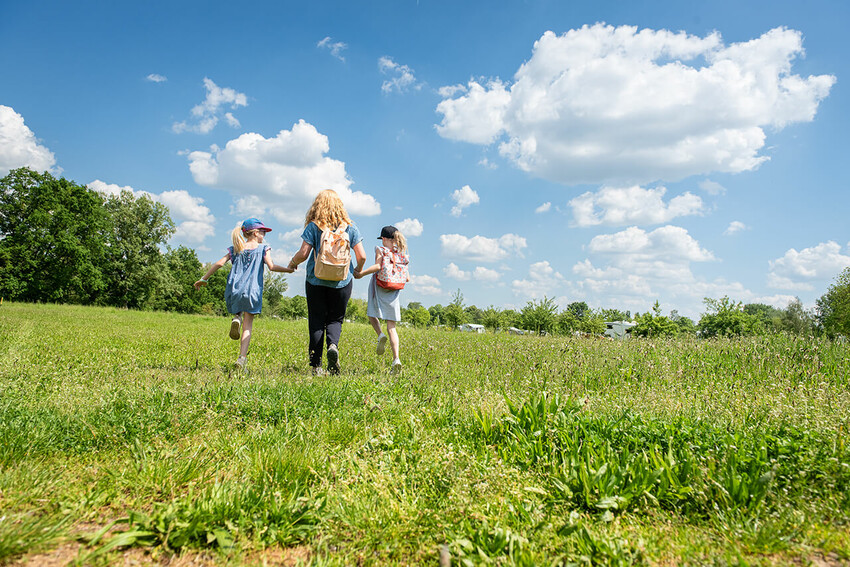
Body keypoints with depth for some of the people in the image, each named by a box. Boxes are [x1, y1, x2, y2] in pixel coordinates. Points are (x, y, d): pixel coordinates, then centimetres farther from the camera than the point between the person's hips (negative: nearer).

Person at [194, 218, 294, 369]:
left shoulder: (235, 249, 14)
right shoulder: (263, 248, 5)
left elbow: (219, 263, 7)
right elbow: (271, 266, -8)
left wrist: (203, 279, 12)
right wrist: (289, 269, 6)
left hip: (234, 289, 3)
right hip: (252, 291, -3)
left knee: (238, 310, 30)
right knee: (248, 325, 1)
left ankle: (237, 318, -7)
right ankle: (242, 357, -9)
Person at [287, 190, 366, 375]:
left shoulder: (313, 226, -3)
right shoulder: (350, 227, 2)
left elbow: (303, 253, -9)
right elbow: (362, 256, -1)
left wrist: (292, 263, 12)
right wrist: (358, 270, 19)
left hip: (316, 280, -1)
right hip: (341, 282, 1)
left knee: (316, 320, 7)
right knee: (335, 318, 13)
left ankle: (316, 365, 6)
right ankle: (333, 344, -17)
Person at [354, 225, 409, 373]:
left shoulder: (381, 250, -2)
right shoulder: (403, 255, 10)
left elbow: (378, 266, -20)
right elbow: (407, 278, 10)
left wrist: (361, 274, -16)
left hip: (379, 288, -3)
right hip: (393, 293, 3)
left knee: (372, 315, 21)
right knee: (391, 327, 3)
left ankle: (380, 335, -8)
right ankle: (396, 359, -10)